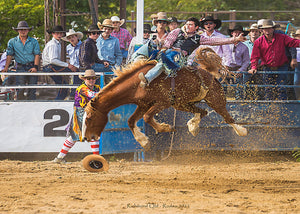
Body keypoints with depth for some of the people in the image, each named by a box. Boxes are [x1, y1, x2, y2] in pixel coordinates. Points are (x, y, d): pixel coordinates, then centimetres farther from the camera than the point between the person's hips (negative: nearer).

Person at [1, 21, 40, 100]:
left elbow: (37, 55, 1)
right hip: (20, 68, 0)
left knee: (32, 90, -2)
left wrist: (35, 67, -13)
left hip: (32, 67, 0)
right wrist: (6, 67, -7)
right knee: (20, 90, -7)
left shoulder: (34, 41, 7)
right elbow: (9, 55, 5)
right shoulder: (12, 42, 8)